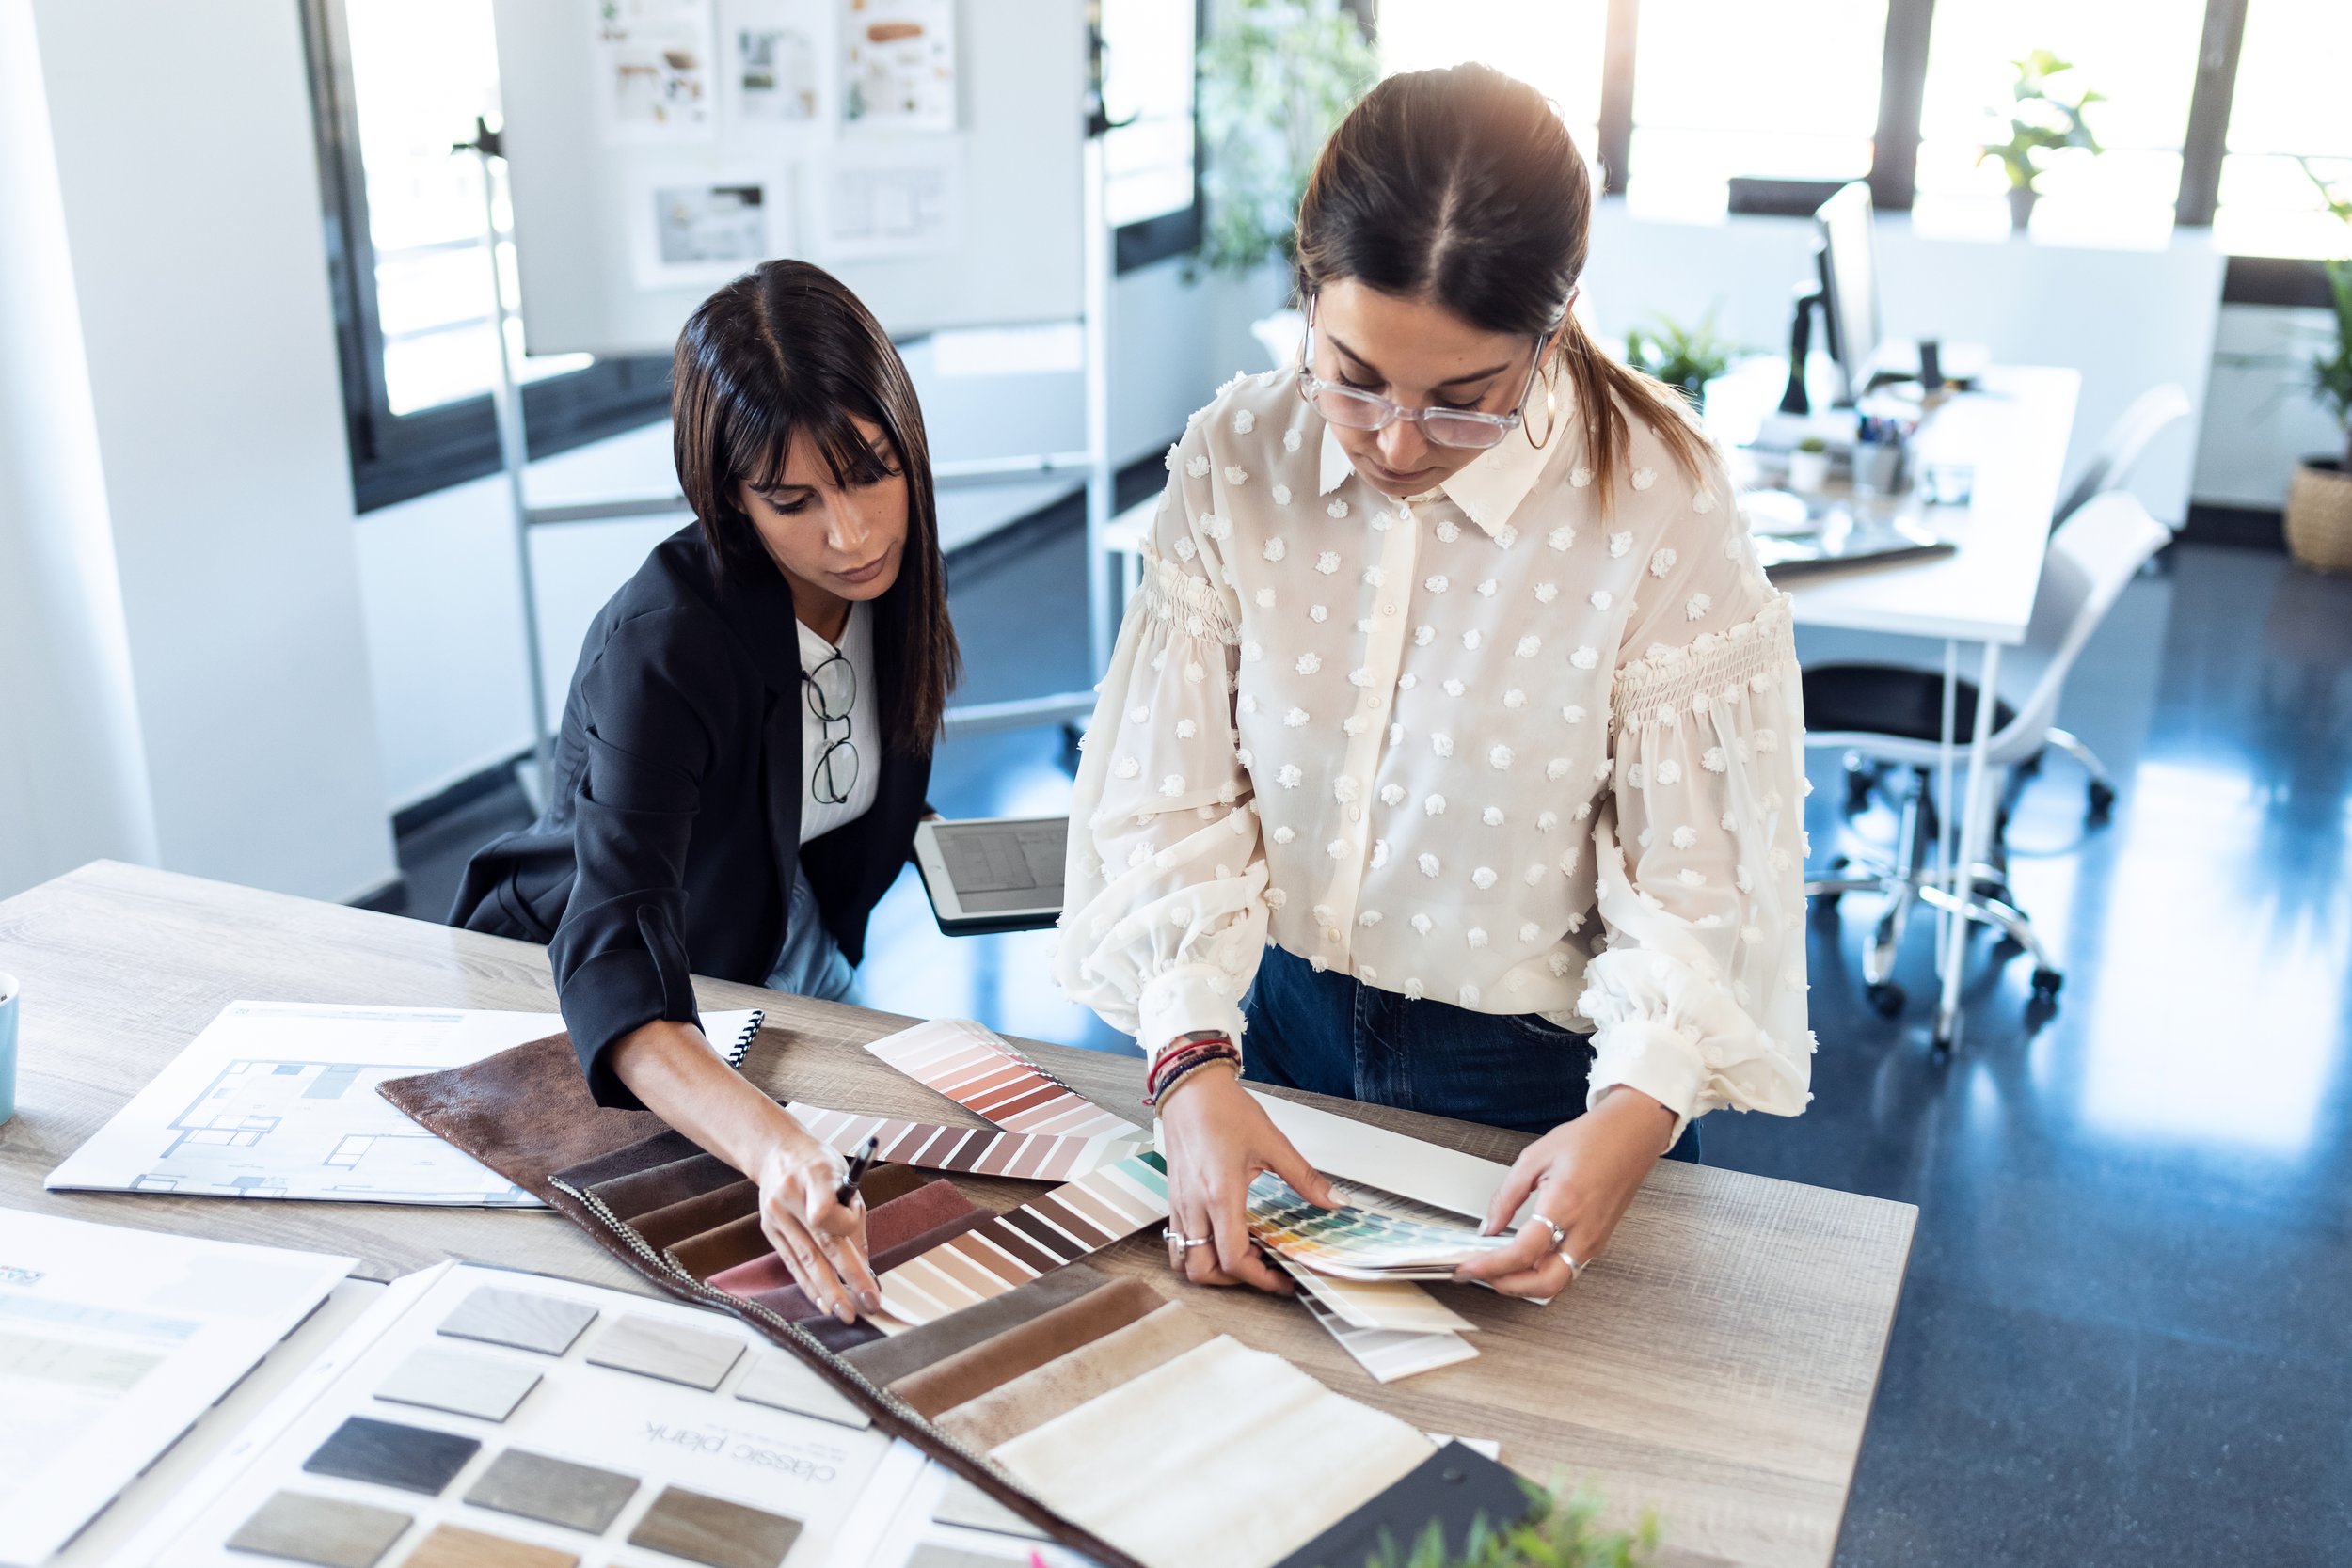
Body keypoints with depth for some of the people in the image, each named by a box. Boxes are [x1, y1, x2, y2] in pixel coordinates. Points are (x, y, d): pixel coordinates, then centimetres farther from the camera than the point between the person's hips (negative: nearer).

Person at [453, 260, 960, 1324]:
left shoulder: (884, 572, -14)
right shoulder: (663, 645, -34)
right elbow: (613, 954, -48)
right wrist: (774, 1149, -64)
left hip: (780, 963, 5)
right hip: (574, 997, -4)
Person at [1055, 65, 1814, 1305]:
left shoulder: (1657, 503, -20)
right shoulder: (1231, 461, -12)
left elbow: (1694, 876, -18)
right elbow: (1173, 800, -12)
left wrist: (1640, 1109, -34)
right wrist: (1193, 1059, -25)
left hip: (1540, 1076, -3)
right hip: (1280, 1029, 3)